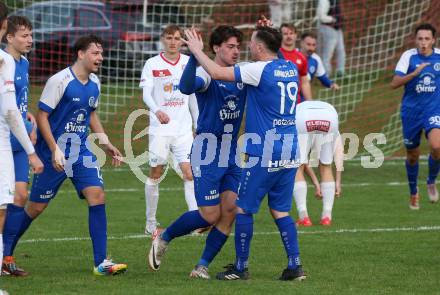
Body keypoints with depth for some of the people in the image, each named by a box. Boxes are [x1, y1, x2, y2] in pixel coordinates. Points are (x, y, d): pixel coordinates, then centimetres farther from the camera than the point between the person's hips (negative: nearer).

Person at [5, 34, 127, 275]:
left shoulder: (94, 84, 6)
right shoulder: (60, 81, -16)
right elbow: (42, 116, -15)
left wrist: (105, 144, 14)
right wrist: (55, 150, -20)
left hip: (82, 151, 6)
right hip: (54, 153, -6)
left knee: (97, 196, -11)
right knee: (36, 206, 3)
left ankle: (101, 262, -11)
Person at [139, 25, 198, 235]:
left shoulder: (188, 63, 8)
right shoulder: (152, 64, -3)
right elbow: (146, 94, -14)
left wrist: (198, 123, 18)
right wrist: (157, 110, -34)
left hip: (183, 128, 2)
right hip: (160, 128, -2)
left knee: (189, 173, -7)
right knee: (155, 174, 3)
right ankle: (150, 223, 13)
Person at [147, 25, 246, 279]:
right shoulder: (207, 74, -13)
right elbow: (187, 87, -34)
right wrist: (194, 55, -47)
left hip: (232, 154, 6)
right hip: (207, 154, -6)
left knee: (230, 211, -4)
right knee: (210, 215, -7)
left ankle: (203, 266, 5)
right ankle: (163, 239, 16)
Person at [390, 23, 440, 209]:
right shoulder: (409, 56, -8)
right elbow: (394, 84, -17)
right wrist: (415, 73, -27)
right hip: (411, 110, 0)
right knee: (412, 155, 10)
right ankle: (413, 192, 33)